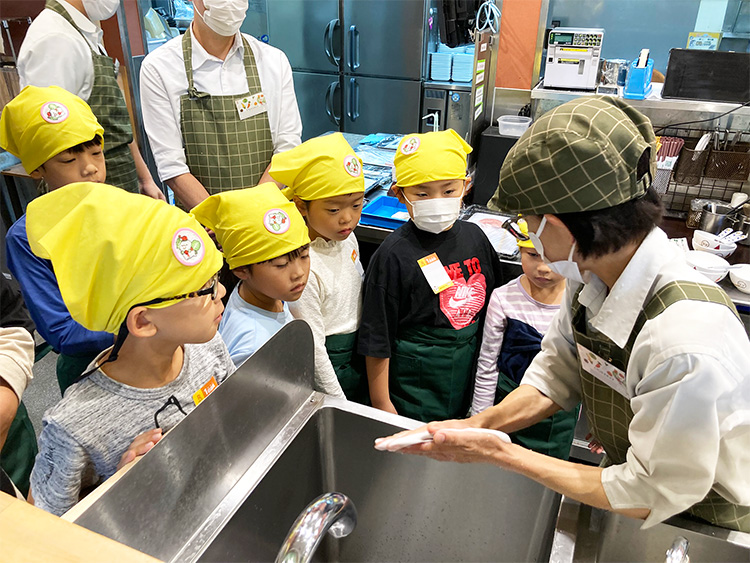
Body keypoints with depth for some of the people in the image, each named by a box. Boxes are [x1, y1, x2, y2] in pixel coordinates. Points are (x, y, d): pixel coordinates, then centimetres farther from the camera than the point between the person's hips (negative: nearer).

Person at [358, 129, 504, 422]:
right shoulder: (393, 255, -18)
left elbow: (493, 302, 12)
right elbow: (377, 339, -14)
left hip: (467, 375, 5)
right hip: (414, 384, -5)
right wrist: (381, 403, -10)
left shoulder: (473, 236, -1)